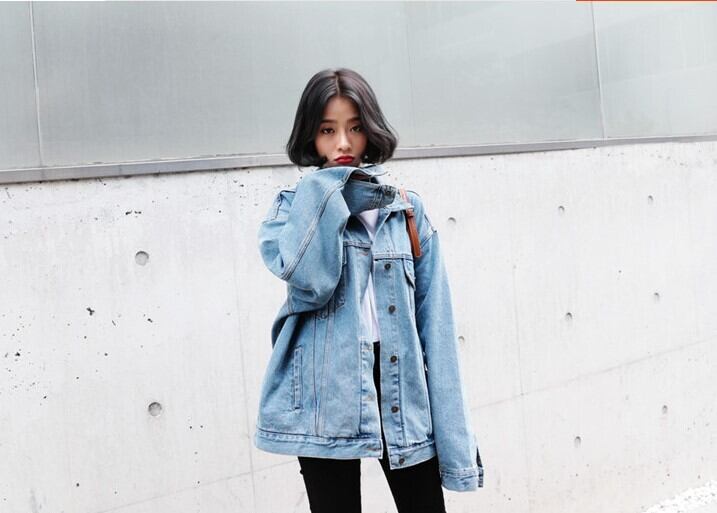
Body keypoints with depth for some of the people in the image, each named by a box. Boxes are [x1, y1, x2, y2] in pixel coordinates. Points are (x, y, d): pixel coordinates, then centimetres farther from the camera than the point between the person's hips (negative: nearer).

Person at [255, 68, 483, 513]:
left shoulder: (408, 210, 7)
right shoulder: (293, 208, 3)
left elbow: (434, 319, 2)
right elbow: (310, 281, -20)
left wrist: (454, 429, -4)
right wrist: (326, 190, -12)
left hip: (402, 388, 2)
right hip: (326, 393, -1)